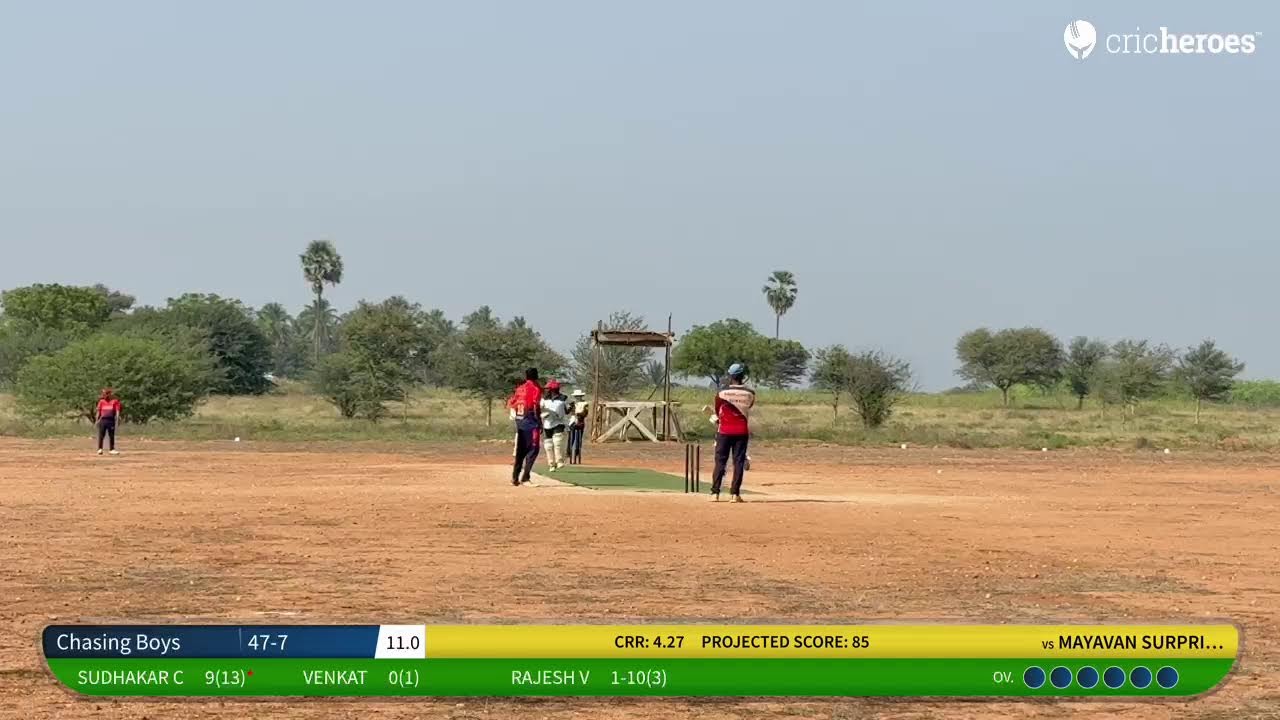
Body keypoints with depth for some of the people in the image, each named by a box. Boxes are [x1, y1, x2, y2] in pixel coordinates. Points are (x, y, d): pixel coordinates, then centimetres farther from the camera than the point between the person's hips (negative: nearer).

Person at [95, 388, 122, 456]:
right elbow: (98, 411, 12)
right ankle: (100, 449, 4)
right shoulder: (101, 401, 10)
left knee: (111, 435, 4)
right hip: (103, 419, 1)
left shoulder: (115, 401, 4)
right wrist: (96, 420, 6)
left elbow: (117, 410, -1)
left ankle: (112, 449, 10)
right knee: (101, 435, -1)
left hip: (111, 419, -1)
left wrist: (117, 416, -16)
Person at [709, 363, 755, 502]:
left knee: (720, 461, 4)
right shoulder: (749, 394, -5)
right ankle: (735, 493, 1)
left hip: (724, 431, -1)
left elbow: (718, 413, 3)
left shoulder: (722, 394, -8)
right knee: (739, 462, 5)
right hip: (742, 431, 1)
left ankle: (715, 493, 0)